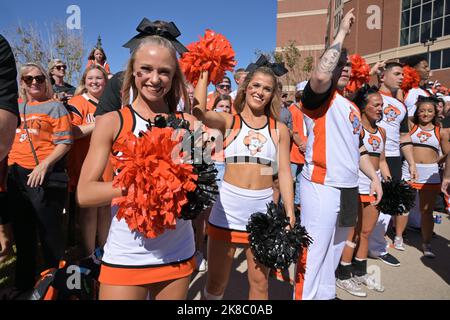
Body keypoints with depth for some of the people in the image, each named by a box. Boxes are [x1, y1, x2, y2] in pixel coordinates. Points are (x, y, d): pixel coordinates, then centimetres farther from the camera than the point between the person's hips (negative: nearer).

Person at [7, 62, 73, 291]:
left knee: (50, 234, 0)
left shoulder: (54, 106, 0)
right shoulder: (16, 107, 15)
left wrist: (44, 165, -20)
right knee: (22, 234, 16)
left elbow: (65, 142, -9)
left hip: (46, 176, -6)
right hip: (16, 176, 6)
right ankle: (23, 285, 33)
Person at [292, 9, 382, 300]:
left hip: (349, 189, 8)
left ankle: (326, 295, 34)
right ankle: (304, 297, 11)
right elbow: (320, 75, -29)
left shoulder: (353, 109, 18)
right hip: (321, 187, -8)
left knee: (334, 251, 19)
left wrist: (374, 177, 13)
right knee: (313, 252, -3)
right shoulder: (319, 97, -5)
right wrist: (342, 33, -17)